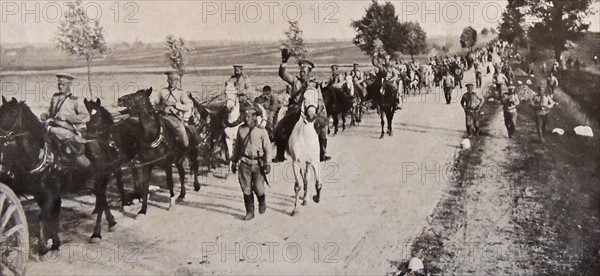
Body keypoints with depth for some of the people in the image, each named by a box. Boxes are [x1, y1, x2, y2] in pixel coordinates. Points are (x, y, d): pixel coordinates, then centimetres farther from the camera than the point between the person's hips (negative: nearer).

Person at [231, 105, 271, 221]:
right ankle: (249, 212, 16)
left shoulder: (261, 131, -4)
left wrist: (267, 164, -5)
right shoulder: (241, 129, 6)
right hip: (244, 163, 3)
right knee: (246, 189, 3)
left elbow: (267, 148, -1)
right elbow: (237, 147, 15)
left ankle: (262, 202, 31)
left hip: (258, 163, -3)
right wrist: (234, 161, 15)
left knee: (258, 188, -2)